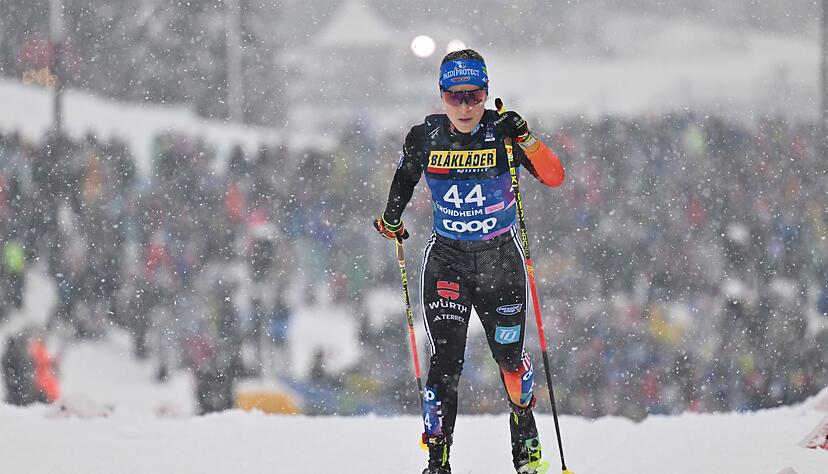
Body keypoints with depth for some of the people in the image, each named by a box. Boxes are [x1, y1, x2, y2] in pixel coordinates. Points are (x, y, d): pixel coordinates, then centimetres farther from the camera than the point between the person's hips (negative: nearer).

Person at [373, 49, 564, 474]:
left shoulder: (502, 132, -10)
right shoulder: (425, 137, -5)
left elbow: (554, 176, -17)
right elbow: (404, 176, 17)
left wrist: (524, 139, -30)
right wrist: (391, 218, 8)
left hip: (500, 258, 0)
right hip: (446, 259, 0)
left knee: (510, 358, 6)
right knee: (445, 362, -10)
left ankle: (524, 429, 34)